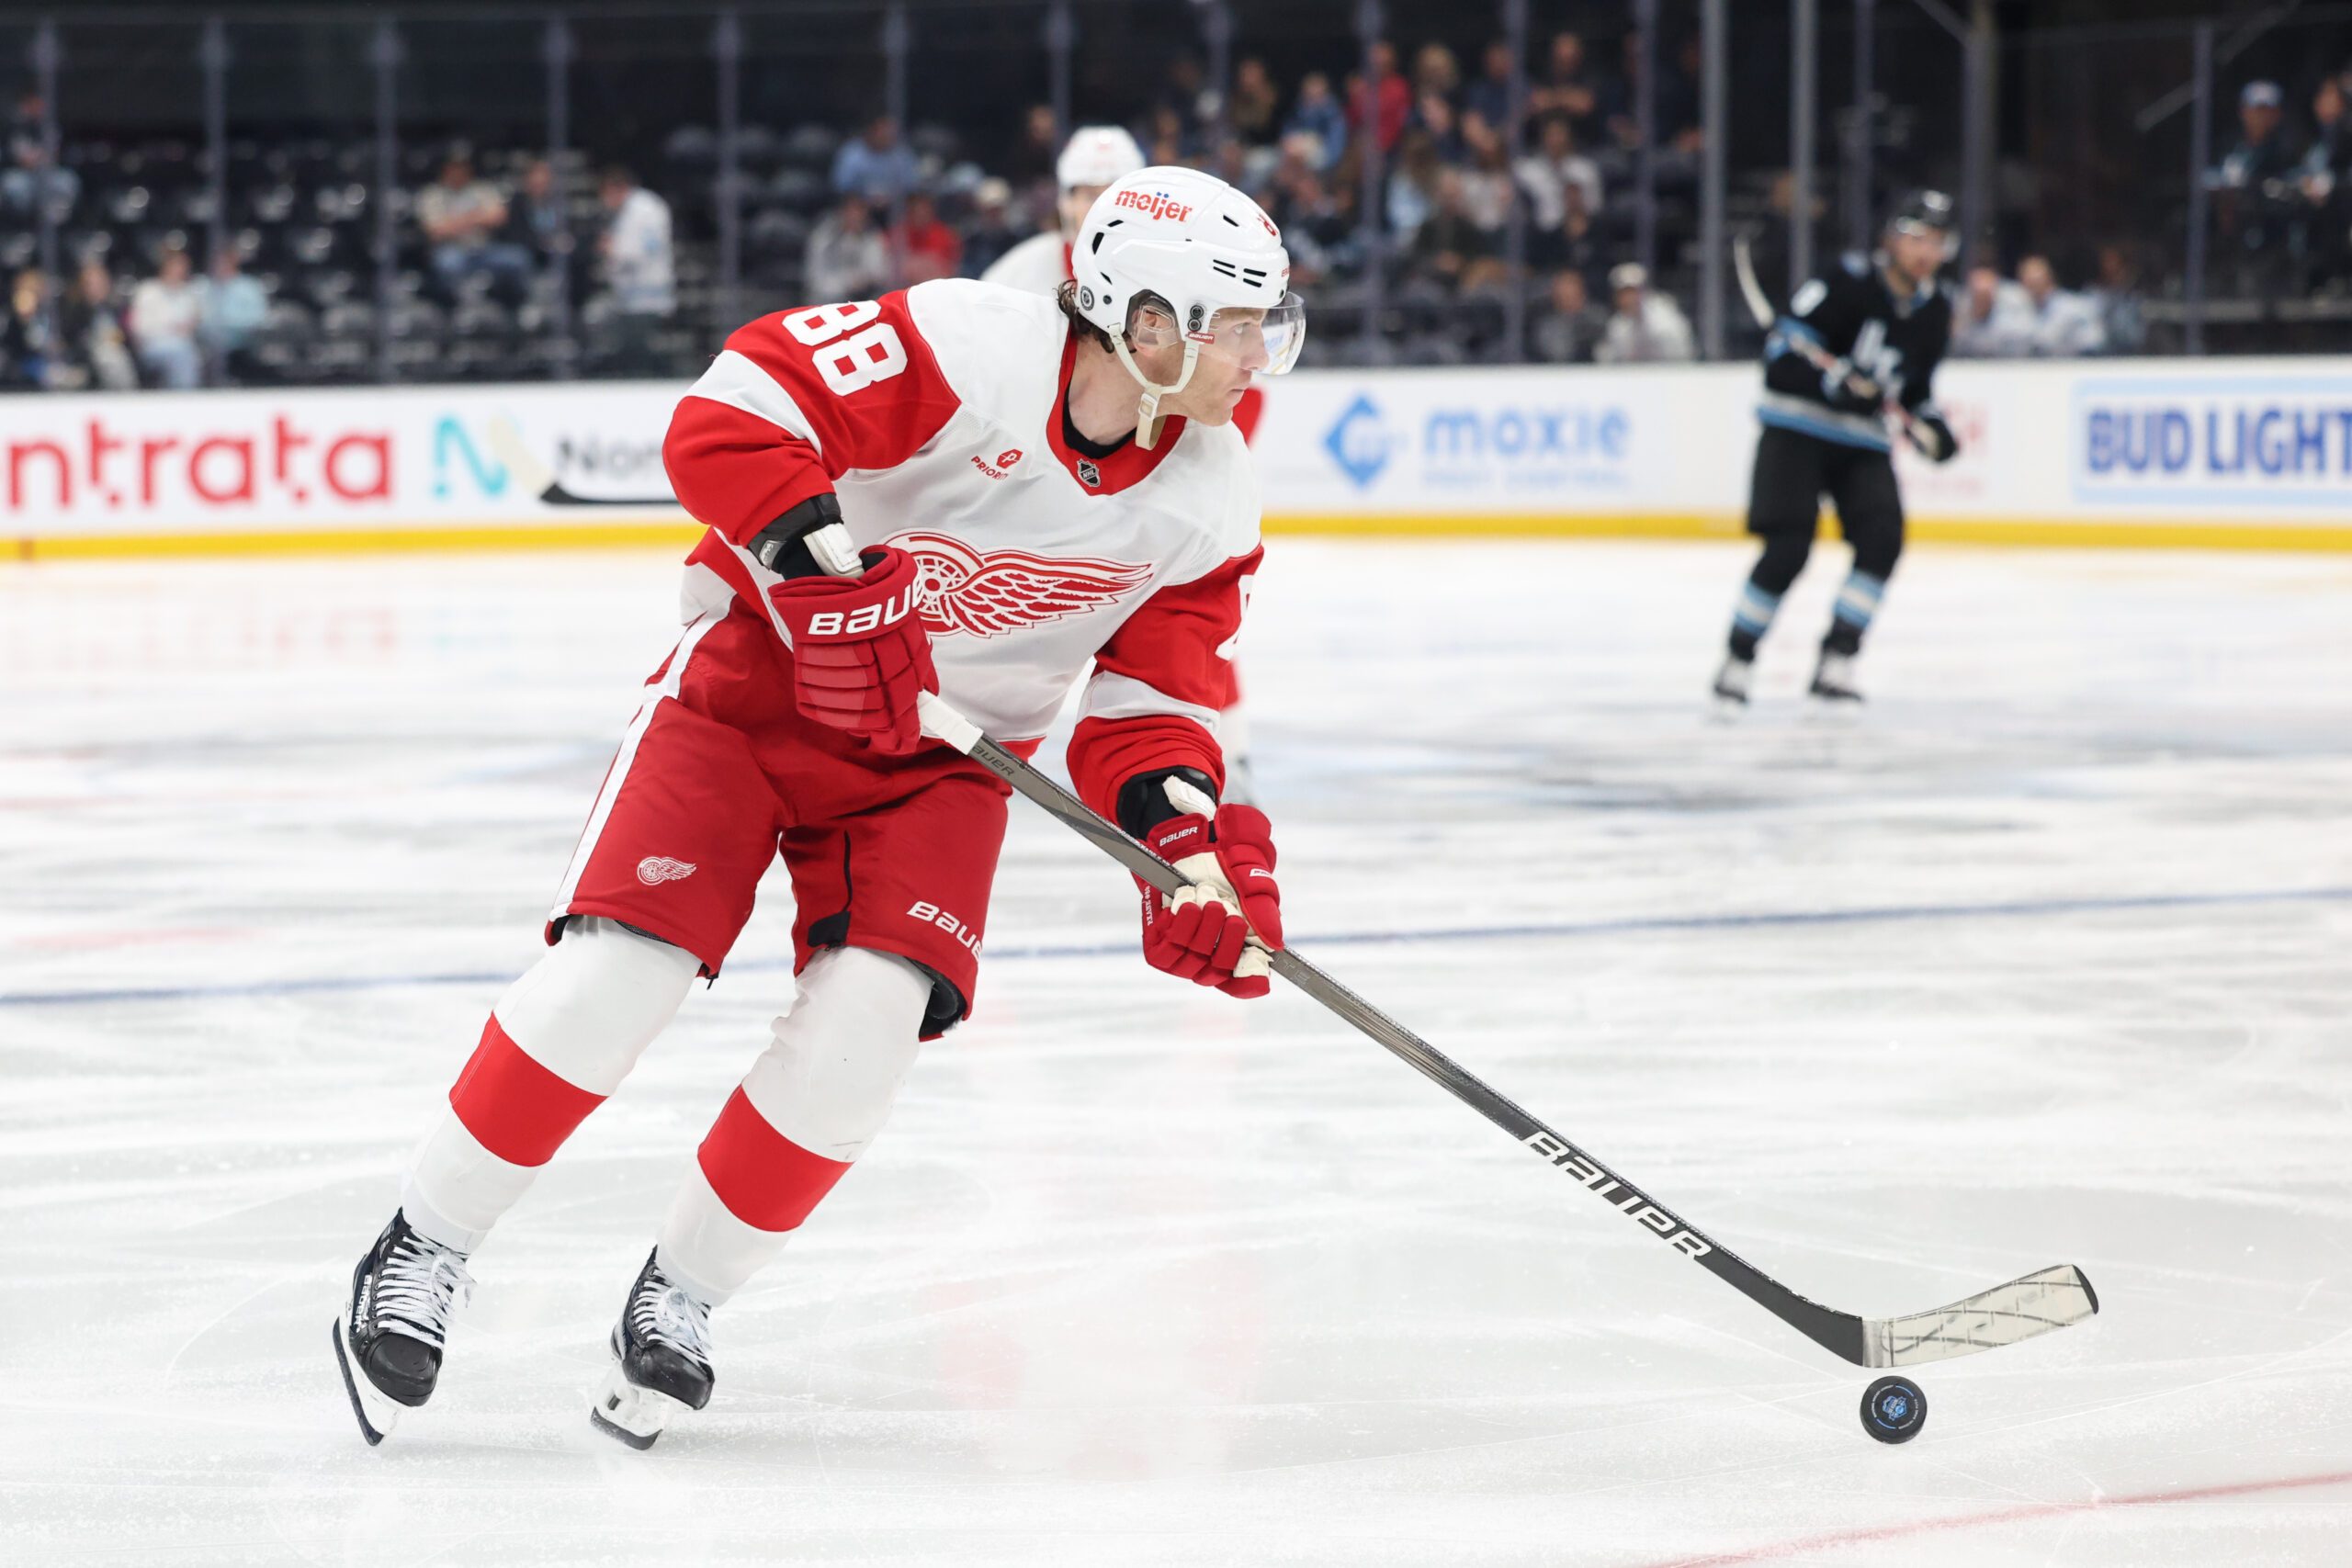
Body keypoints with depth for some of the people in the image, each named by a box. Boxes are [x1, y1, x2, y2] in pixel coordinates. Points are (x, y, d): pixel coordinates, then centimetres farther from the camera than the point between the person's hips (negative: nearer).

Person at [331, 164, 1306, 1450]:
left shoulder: (1208, 507, -7)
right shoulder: (965, 351, -26)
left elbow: (1149, 699, 0)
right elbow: (727, 417, -28)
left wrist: (1190, 836, -16)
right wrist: (827, 571, -34)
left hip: (941, 752, 4)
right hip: (760, 670, -4)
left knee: (861, 1030, -15)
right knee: (613, 976, -15)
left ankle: (678, 1300, 7)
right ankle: (422, 1254, 5)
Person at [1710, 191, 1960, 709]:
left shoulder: (1935, 311, 8)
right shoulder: (1852, 281, -14)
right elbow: (1786, 341, -16)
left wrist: (1931, 425, 2)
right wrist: (1837, 379, -29)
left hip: (1862, 440, 6)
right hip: (1798, 428, -6)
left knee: (1882, 538, -14)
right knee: (1789, 546, -15)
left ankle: (1835, 666, -7)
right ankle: (1737, 662, -2)